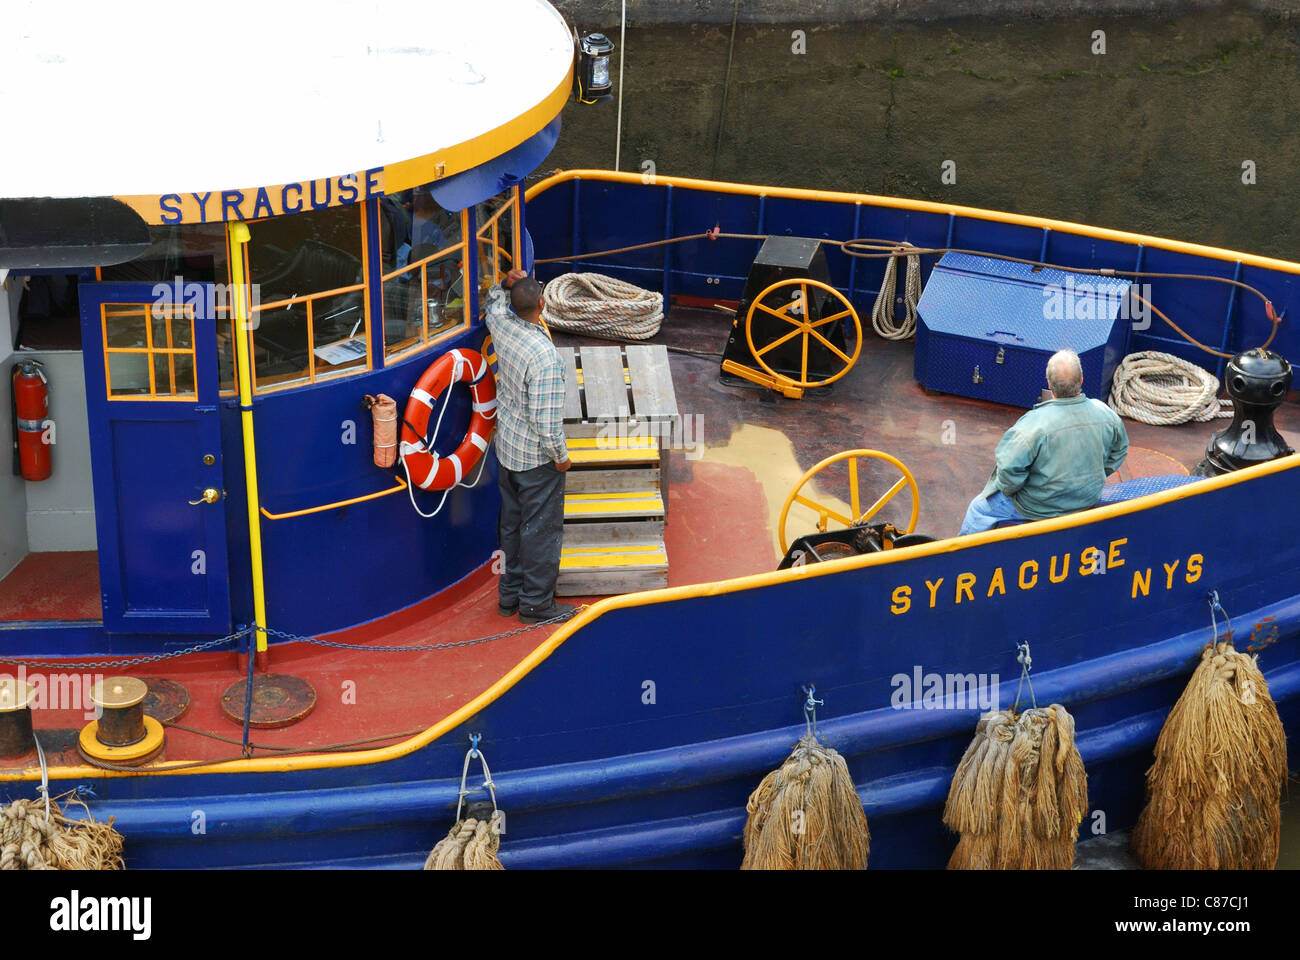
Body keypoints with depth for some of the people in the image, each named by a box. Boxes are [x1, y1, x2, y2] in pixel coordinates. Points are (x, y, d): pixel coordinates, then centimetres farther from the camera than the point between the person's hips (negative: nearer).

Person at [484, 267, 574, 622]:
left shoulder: (502, 325, -8)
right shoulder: (544, 355, -30)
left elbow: (494, 302, 19)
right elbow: (545, 418, -27)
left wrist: (505, 284, -2)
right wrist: (560, 455, -13)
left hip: (507, 447, 8)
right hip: (536, 457, -8)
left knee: (512, 522, 20)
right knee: (541, 528, 6)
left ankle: (510, 594, 31)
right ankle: (537, 603, 17)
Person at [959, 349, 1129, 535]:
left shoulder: (1034, 423, -31)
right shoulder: (1105, 414, -13)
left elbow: (1009, 467, -29)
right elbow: (1119, 451, 5)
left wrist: (1008, 489, -8)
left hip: (1040, 509, -6)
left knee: (978, 508, 18)